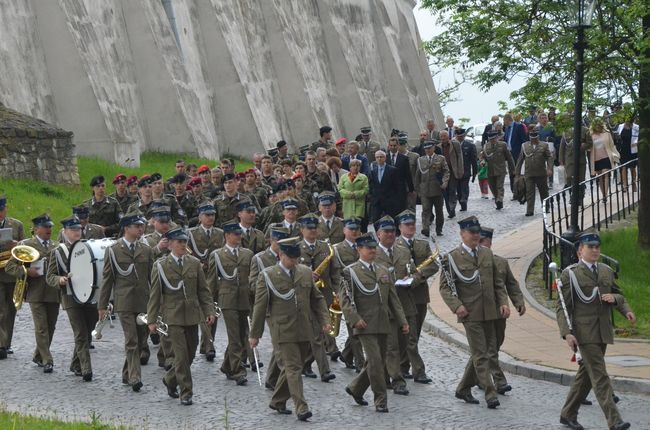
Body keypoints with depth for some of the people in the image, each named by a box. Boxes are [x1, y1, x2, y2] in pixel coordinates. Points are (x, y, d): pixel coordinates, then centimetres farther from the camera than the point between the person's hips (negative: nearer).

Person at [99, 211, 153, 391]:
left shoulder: (146, 250, 10)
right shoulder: (113, 250, 0)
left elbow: (152, 277, 13)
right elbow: (107, 278, 2)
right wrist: (102, 305, 1)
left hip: (143, 302, 4)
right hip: (124, 302, -4)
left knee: (140, 340, 8)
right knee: (131, 341, -11)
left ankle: (127, 375, 22)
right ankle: (135, 378, -12)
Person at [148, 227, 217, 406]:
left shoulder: (194, 263, 8)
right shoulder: (160, 266, -1)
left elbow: (203, 290, 10)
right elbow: (154, 295, 0)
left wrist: (209, 311, 0)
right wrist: (152, 320, -3)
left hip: (192, 315, 4)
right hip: (173, 316, -4)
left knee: (190, 354, 9)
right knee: (181, 354, -8)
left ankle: (170, 380, 32)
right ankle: (186, 393, -1)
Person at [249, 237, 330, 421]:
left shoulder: (306, 273, 10)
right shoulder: (267, 276, -4)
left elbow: (317, 299, 16)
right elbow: (260, 306, -2)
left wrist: (324, 321, 3)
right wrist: (255, 334, -1)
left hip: (304, 331, 5)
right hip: (283, 331, -5)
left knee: (291, 368, 11)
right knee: (293, 368, -10)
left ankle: (277, 402, 26)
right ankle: (301, 408, -12)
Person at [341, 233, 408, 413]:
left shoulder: (383, 271, 16)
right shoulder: (350, 272, -2)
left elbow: (393, 298, 17)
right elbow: (345, 299, -8)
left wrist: (402, 321, 11)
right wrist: (355, 319, -20)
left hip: (383, 324, 6)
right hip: (365, 325, -6)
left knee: (378, 361, 10)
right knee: (375, 360, -13)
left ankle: (355, 388, 29)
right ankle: (380, 400, -4)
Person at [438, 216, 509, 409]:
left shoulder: (487, 254, 12)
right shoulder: (453, 257, -4)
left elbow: (497, 283, 17)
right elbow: (445, 286, -4)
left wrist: (503, 302, 3)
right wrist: (456, 306, -17)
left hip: (489, 312, 6)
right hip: (470, 313, -6)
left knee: (489, 352, 10)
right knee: (480, 354, -7)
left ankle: (463, 389, 23)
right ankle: (490, 394, -4)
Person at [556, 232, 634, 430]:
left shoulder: (606, 271, 14)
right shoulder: (570, 274, -3)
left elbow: (619, 295, 23)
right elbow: (562, 307, -5)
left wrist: (615, 298, -3)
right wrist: (566, 333, -17)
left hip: (603, 331, 6)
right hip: (584, 332, -6)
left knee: (586, 374, 12)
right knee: (599, 376, -11)